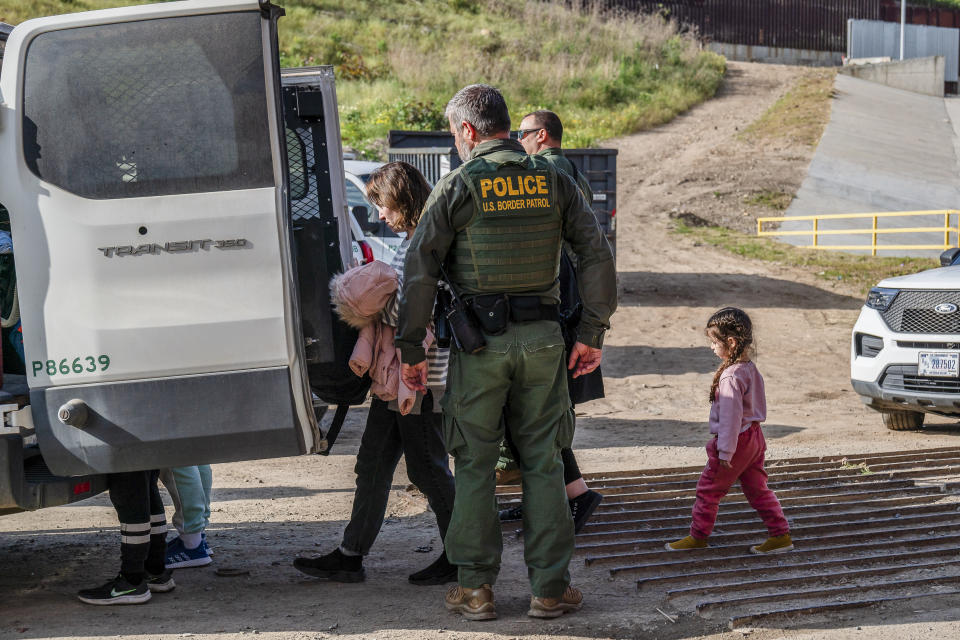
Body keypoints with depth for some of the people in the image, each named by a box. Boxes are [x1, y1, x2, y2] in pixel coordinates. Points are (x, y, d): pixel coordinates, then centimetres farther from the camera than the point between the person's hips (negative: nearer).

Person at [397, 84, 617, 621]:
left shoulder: (458, 186, -4)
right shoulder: (552, 182, 6)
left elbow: (420, 268, -8)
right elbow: (597, 253, 2)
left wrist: (411, 347, -3)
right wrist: (593, 332, 6)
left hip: (479, 340, -3)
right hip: (542, 339, 3)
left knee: (476, 464, 7)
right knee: (543, 462, 9)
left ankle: (476, 587, 10)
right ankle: (550, 587, 11)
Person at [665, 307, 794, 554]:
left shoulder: (730, 377, -24)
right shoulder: (750, 368, 5)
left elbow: (730, 416, -23)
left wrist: (725, 452, -19)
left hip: (737, 440, -9)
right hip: (754, 437, 9)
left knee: (708, 489, 6)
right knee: (757, 489, 14)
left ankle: (698, 536, 18)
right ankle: (781, 534, 13)